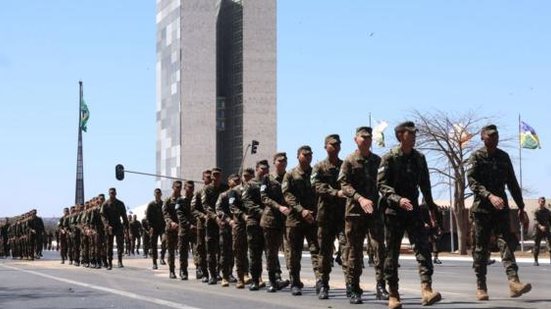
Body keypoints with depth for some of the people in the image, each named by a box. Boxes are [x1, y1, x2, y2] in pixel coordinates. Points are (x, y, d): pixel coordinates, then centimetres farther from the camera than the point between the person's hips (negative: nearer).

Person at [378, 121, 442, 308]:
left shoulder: (419, 158, 10)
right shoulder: (389, 158, -5)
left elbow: (425, 185, 19)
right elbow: (382, 184, -12)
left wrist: (431, 208, 19)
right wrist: (398, 199, -25)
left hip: (413, 209, 4)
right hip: (394, 211, -4)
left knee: (423, 247, -13)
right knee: (392, 253, 3)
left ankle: (426, 290, -21)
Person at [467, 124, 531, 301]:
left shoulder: (503, 157, 12)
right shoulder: (476, 157, -1)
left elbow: (512, 184, 17)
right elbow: (472, 182, -14)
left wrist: (521, 208, 14)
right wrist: (490, 196, -28)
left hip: (501, 207, 3)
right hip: (482, 208, -3)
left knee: (507, 243, -12)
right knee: (481, 248, 3)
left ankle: (514, 283, -26)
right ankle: (481, 287, 10)